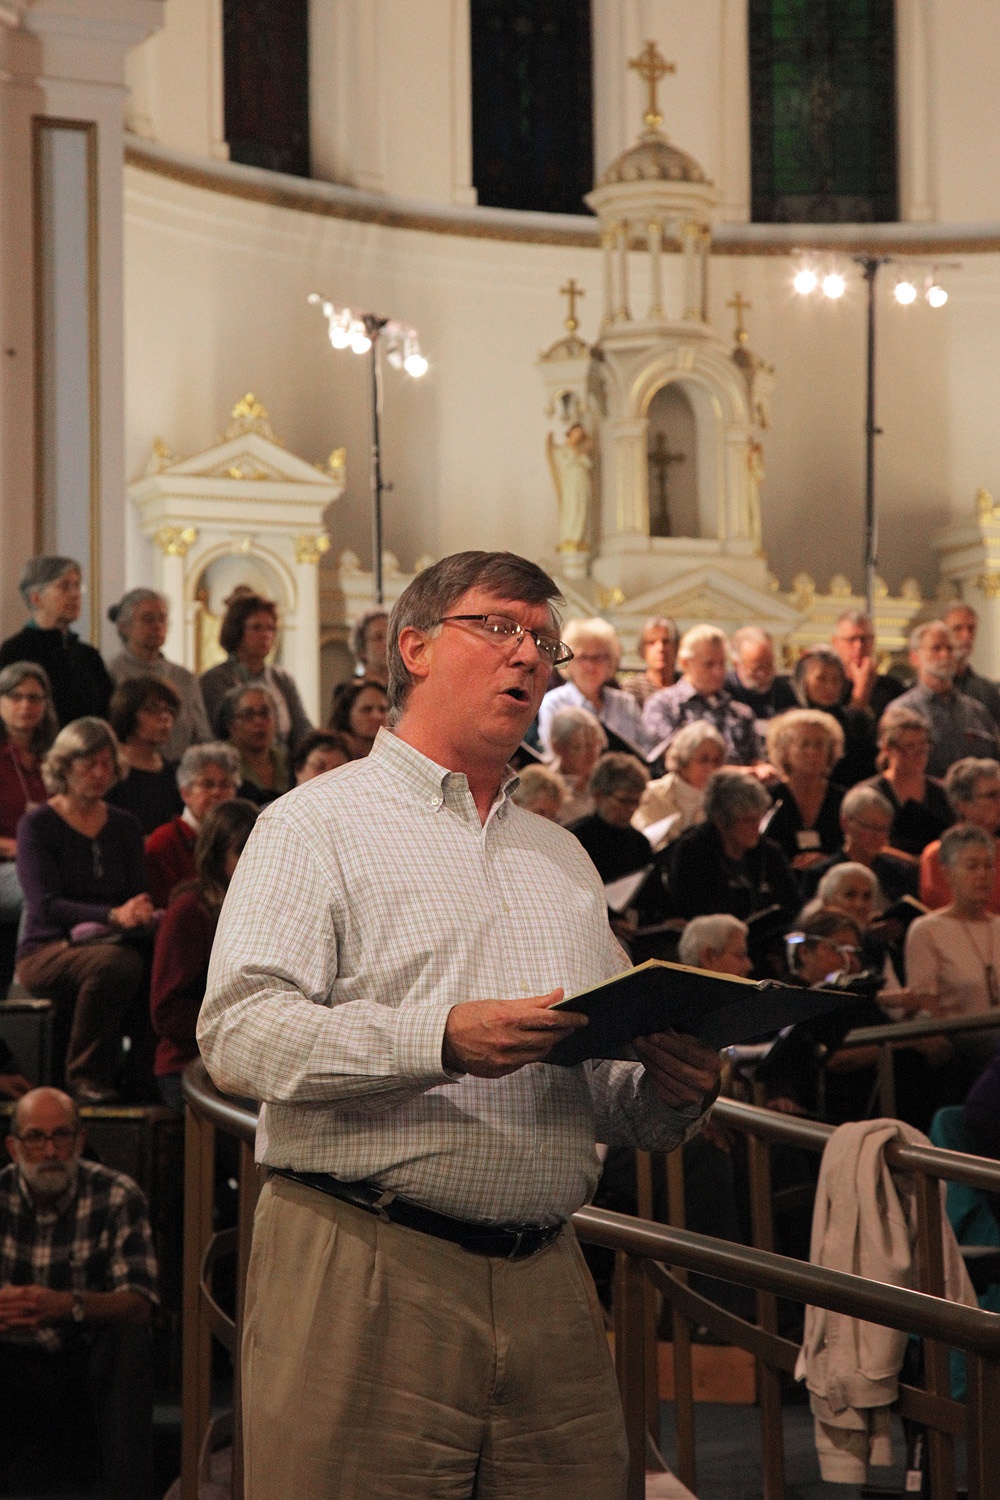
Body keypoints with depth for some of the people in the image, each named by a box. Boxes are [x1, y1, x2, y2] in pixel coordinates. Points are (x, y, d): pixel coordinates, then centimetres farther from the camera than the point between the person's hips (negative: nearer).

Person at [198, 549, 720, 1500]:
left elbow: (608, 1093, 24)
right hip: (364, 1277, -5)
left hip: (546, 1280, 6)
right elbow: (240, 1032, -12)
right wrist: (440, 1041, -24)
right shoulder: (316, 825, 2)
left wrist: (671, 1087, 0)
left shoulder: (561, 856, 24)